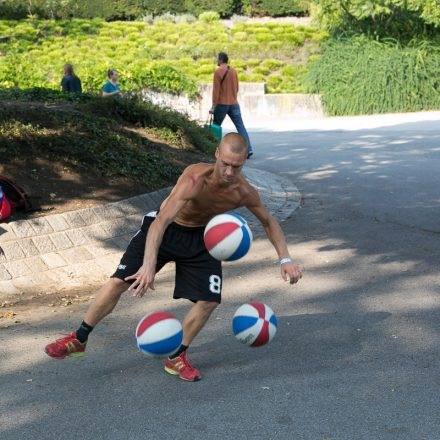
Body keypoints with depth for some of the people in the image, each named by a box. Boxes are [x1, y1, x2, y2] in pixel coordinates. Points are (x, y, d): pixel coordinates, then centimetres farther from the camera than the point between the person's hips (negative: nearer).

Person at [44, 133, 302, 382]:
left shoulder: (245, 193, -22)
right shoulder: (195, 178, -37)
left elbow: (269, 222, -1)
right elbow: (161, 221, -44)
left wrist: (286, 259, -9)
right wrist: (149, 266, -55)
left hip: (201, 239, 4)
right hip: (164, 229, -3)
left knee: (209, 301, -7)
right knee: (119, 282, -9)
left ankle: (177, 358, 14)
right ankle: (78, 340, 10)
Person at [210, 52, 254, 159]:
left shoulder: (218, 71, -9)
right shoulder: (234, 71, 10)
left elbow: (216, 90, -12)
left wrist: (213, 106, -11)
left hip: (222, 104, -5)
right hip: (234, 104, 5)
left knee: (216, 127, 10)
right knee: (240, 126, 0)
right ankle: (248, 149, -10)